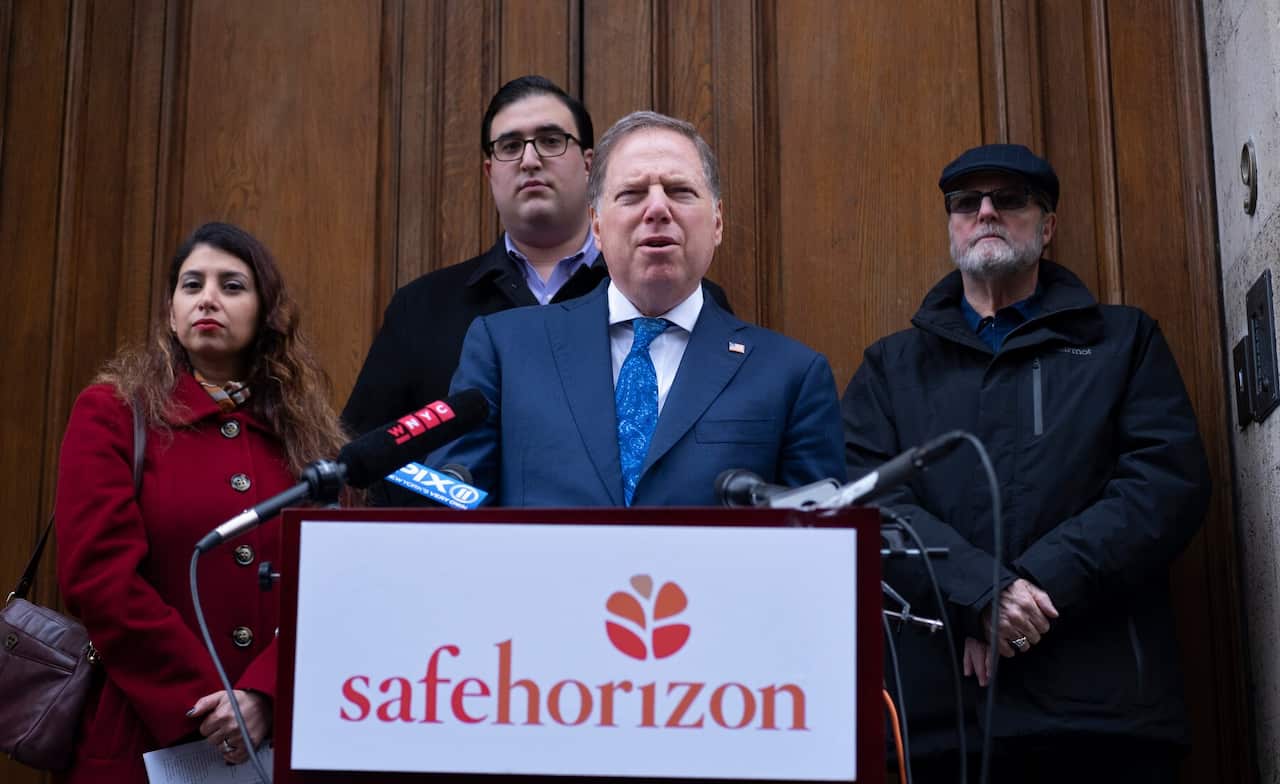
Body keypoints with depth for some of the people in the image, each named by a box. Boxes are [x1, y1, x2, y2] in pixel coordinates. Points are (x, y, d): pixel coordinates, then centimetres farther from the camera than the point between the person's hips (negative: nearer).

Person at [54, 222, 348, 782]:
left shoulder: (304, 428, 7)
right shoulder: (111, 412, -1)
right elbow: (99, 574, -11)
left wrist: (263, 694, -15)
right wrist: (204, 701, -14)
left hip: (276, 732, 3)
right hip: (144, 733, -2)